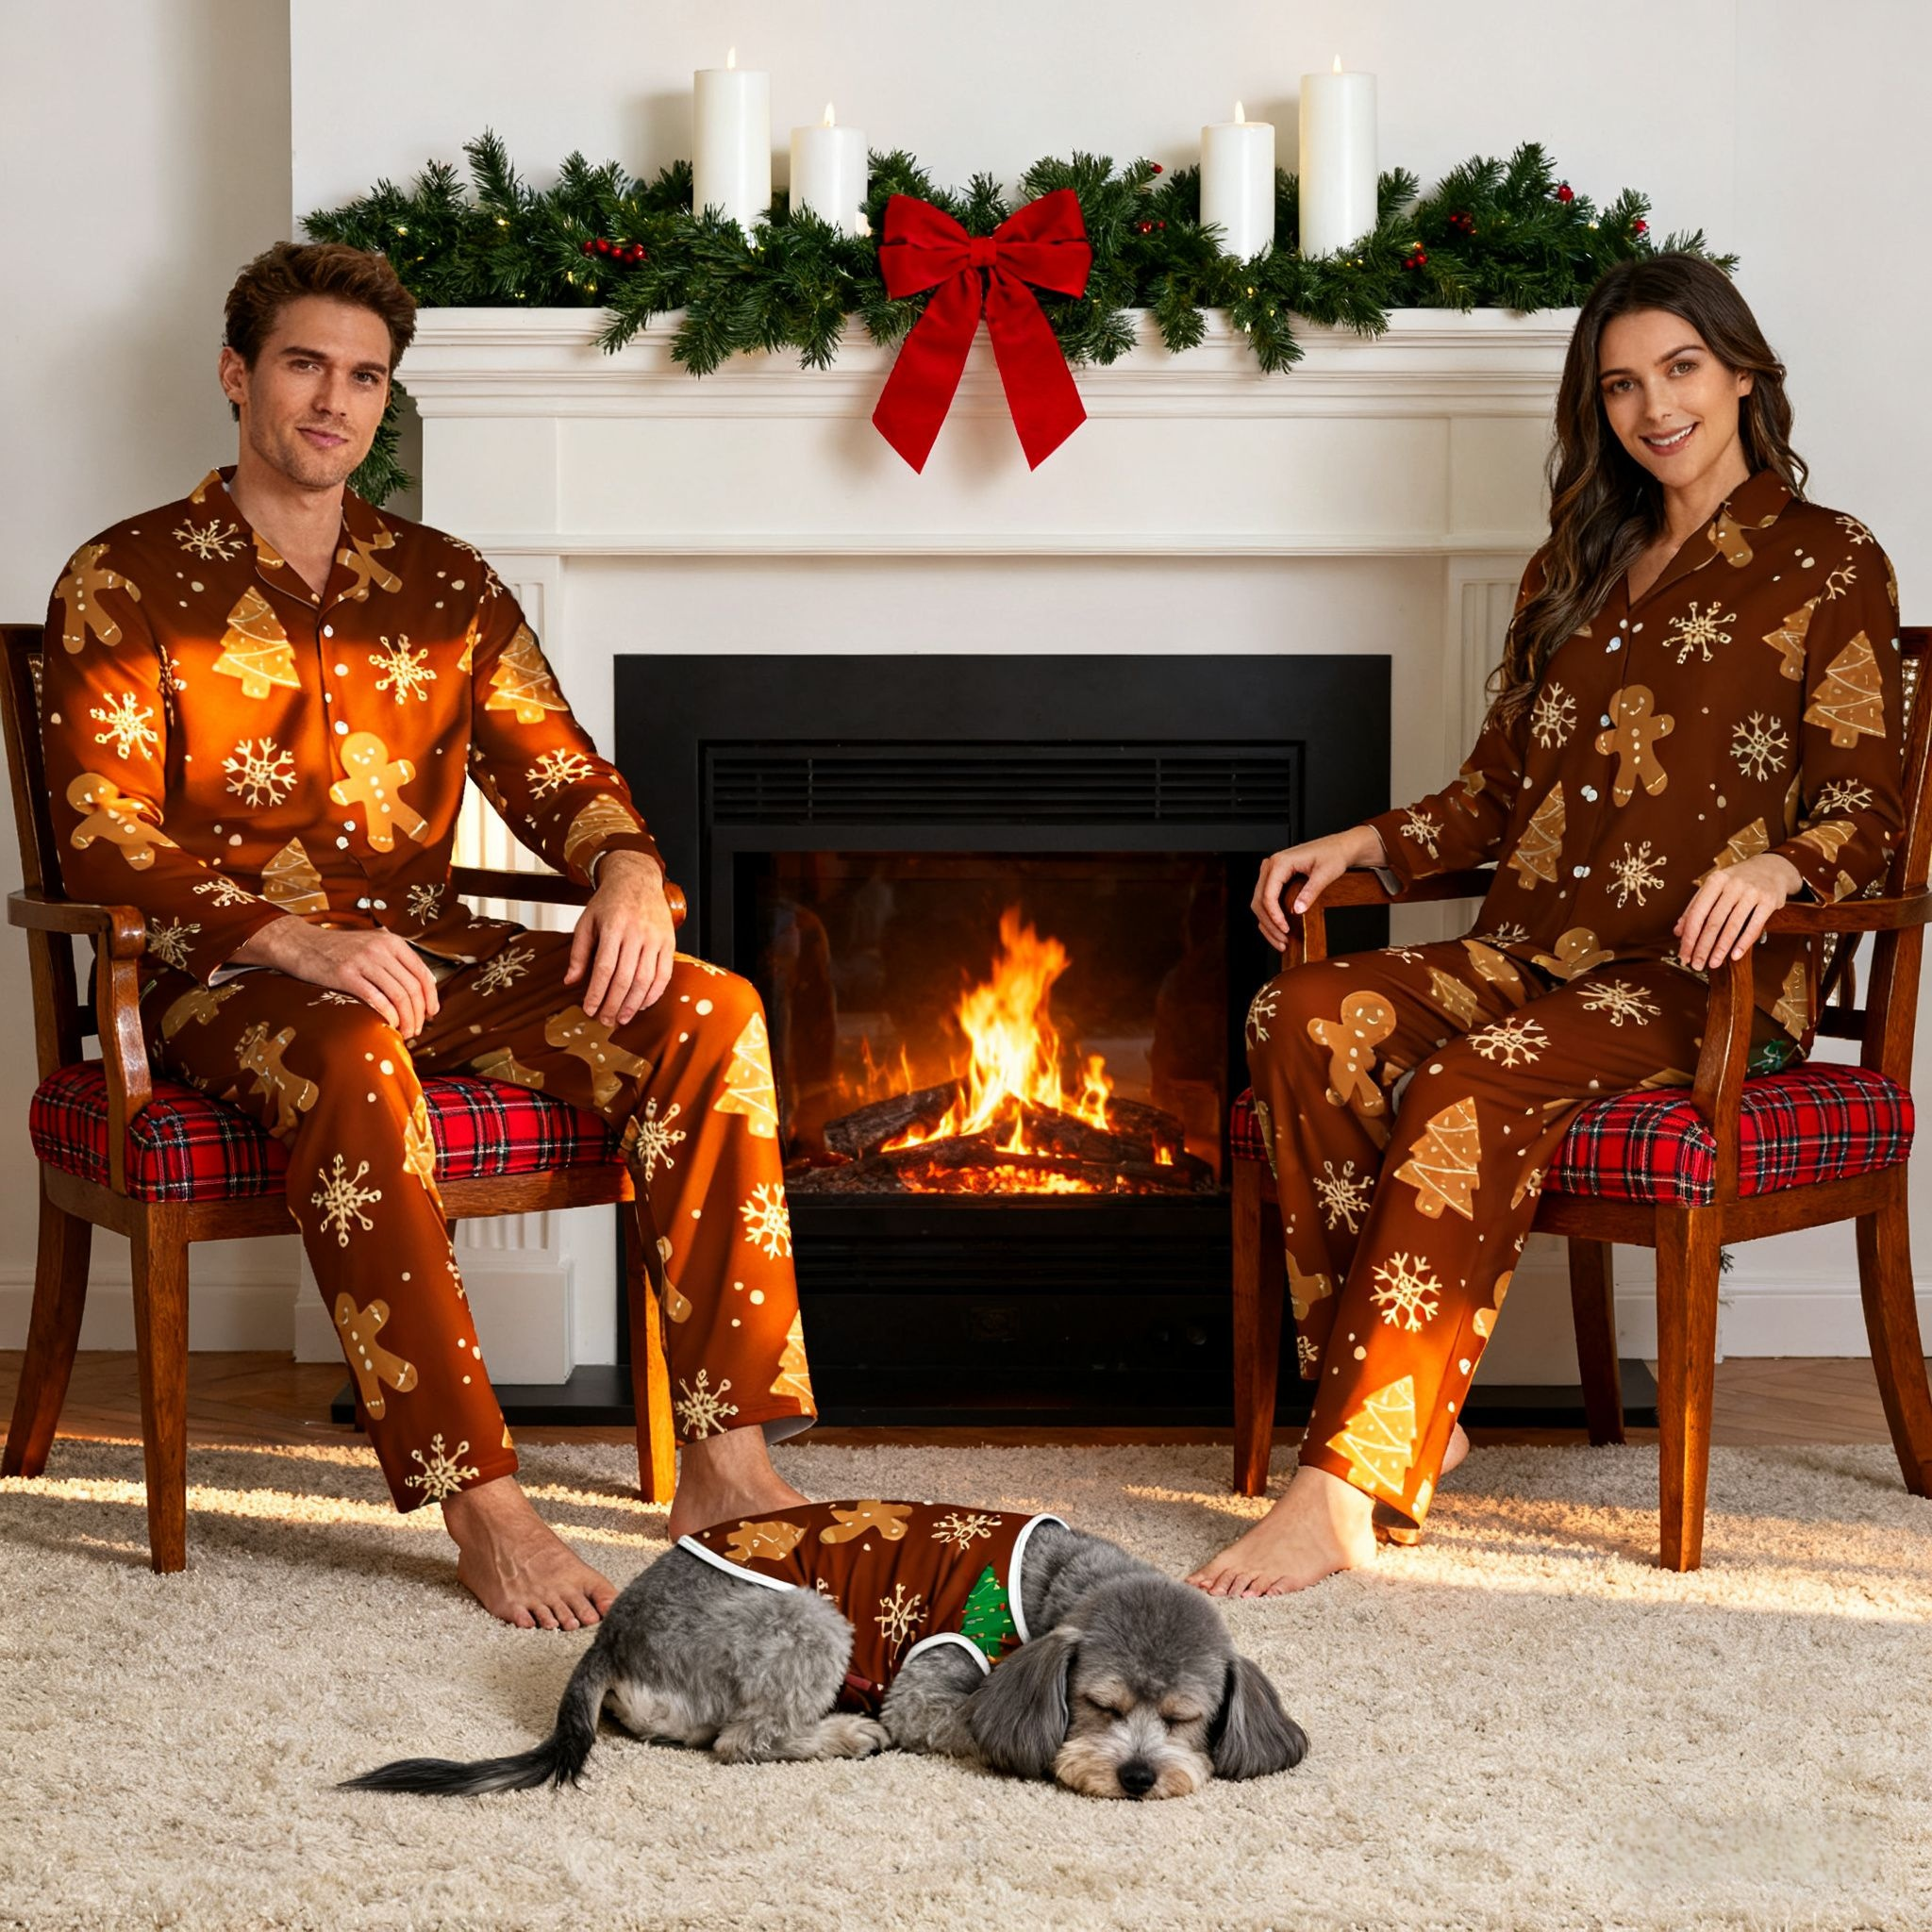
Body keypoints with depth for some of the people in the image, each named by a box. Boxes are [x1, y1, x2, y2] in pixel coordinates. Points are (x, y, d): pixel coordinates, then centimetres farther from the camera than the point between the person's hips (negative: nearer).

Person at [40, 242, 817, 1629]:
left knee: (712, 1013, -20)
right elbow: (102, 838, -8)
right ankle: (481, 1500, -37)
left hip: (426, 956, 5)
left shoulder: (445, 583, 17)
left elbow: (555, 773, 12)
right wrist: (298, 942, -25)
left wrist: (629, 868, -13)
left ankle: (728, 1460, -23)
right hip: (226, 977, -4)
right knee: (354, 1060, -41)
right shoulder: (125, 583, 2)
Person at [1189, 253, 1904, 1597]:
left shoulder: (1829, 566, 5)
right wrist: (1362, 843, 9)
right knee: (1308, 1020, -26)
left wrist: (1778, 867, -25)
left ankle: (1349, 1487, -37)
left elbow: (1867, 808, -3)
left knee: (1474, 1088, -35)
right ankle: (1415, 1417, -27)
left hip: (1708, 982, -6)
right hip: (1529, 954, 6)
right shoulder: (1575, 571, 24)